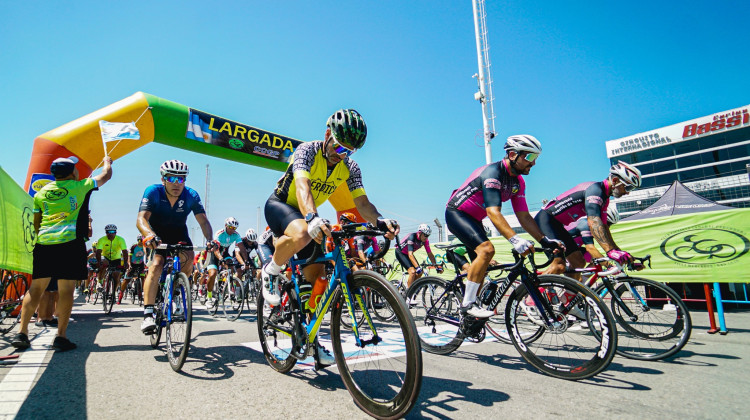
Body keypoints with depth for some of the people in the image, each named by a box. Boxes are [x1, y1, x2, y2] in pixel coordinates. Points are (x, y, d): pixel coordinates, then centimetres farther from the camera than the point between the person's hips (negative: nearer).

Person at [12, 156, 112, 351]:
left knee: (36, 287, 11)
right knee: (66, 289, -3)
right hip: (70, 242, -4)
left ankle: (22, 333, 12)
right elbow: (106, 175, 18)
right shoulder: (81, 187, 3)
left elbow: (36, 223, 18)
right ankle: (61, 336, -2)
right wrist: (107, 162, 37)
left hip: (43, 244, 5)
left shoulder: (41, 192, 15)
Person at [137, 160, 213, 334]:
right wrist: (150, 235, -56)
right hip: (156, 233, -2)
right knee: (157, 264, -25)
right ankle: (147, 315, -24)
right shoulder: (153, 192, -24)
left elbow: (203, 221, -22)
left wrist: (210, 240, -42)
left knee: (189, 257, -23)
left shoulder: (191, 195, -19)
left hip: (178, 232, 2)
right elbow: (141, 219, -34)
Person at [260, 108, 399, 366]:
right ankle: (270, 272, -10)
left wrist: (380, 221, -43)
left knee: (318, 277, -3)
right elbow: (302, 186, -41)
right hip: (279, 205, -5)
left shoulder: (350, 168, -9)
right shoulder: (308, 151, -24)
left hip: (306, 215, 5)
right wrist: (312, 218, -61)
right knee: (301, 234, -41)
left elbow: (362, 202, -20)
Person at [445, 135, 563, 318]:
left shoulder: (518, 182, 0)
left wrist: (544, 240, -14)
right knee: (486, 249, -29)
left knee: (481, 265, 8)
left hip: (474, 219, 9)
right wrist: (515, 240, -48)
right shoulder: (492, 172, -27)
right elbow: (493, 212, -37)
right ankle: (467, 304, -19)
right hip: (456, 213, -9)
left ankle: (468, 317, 21)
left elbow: (523, 215, -2)